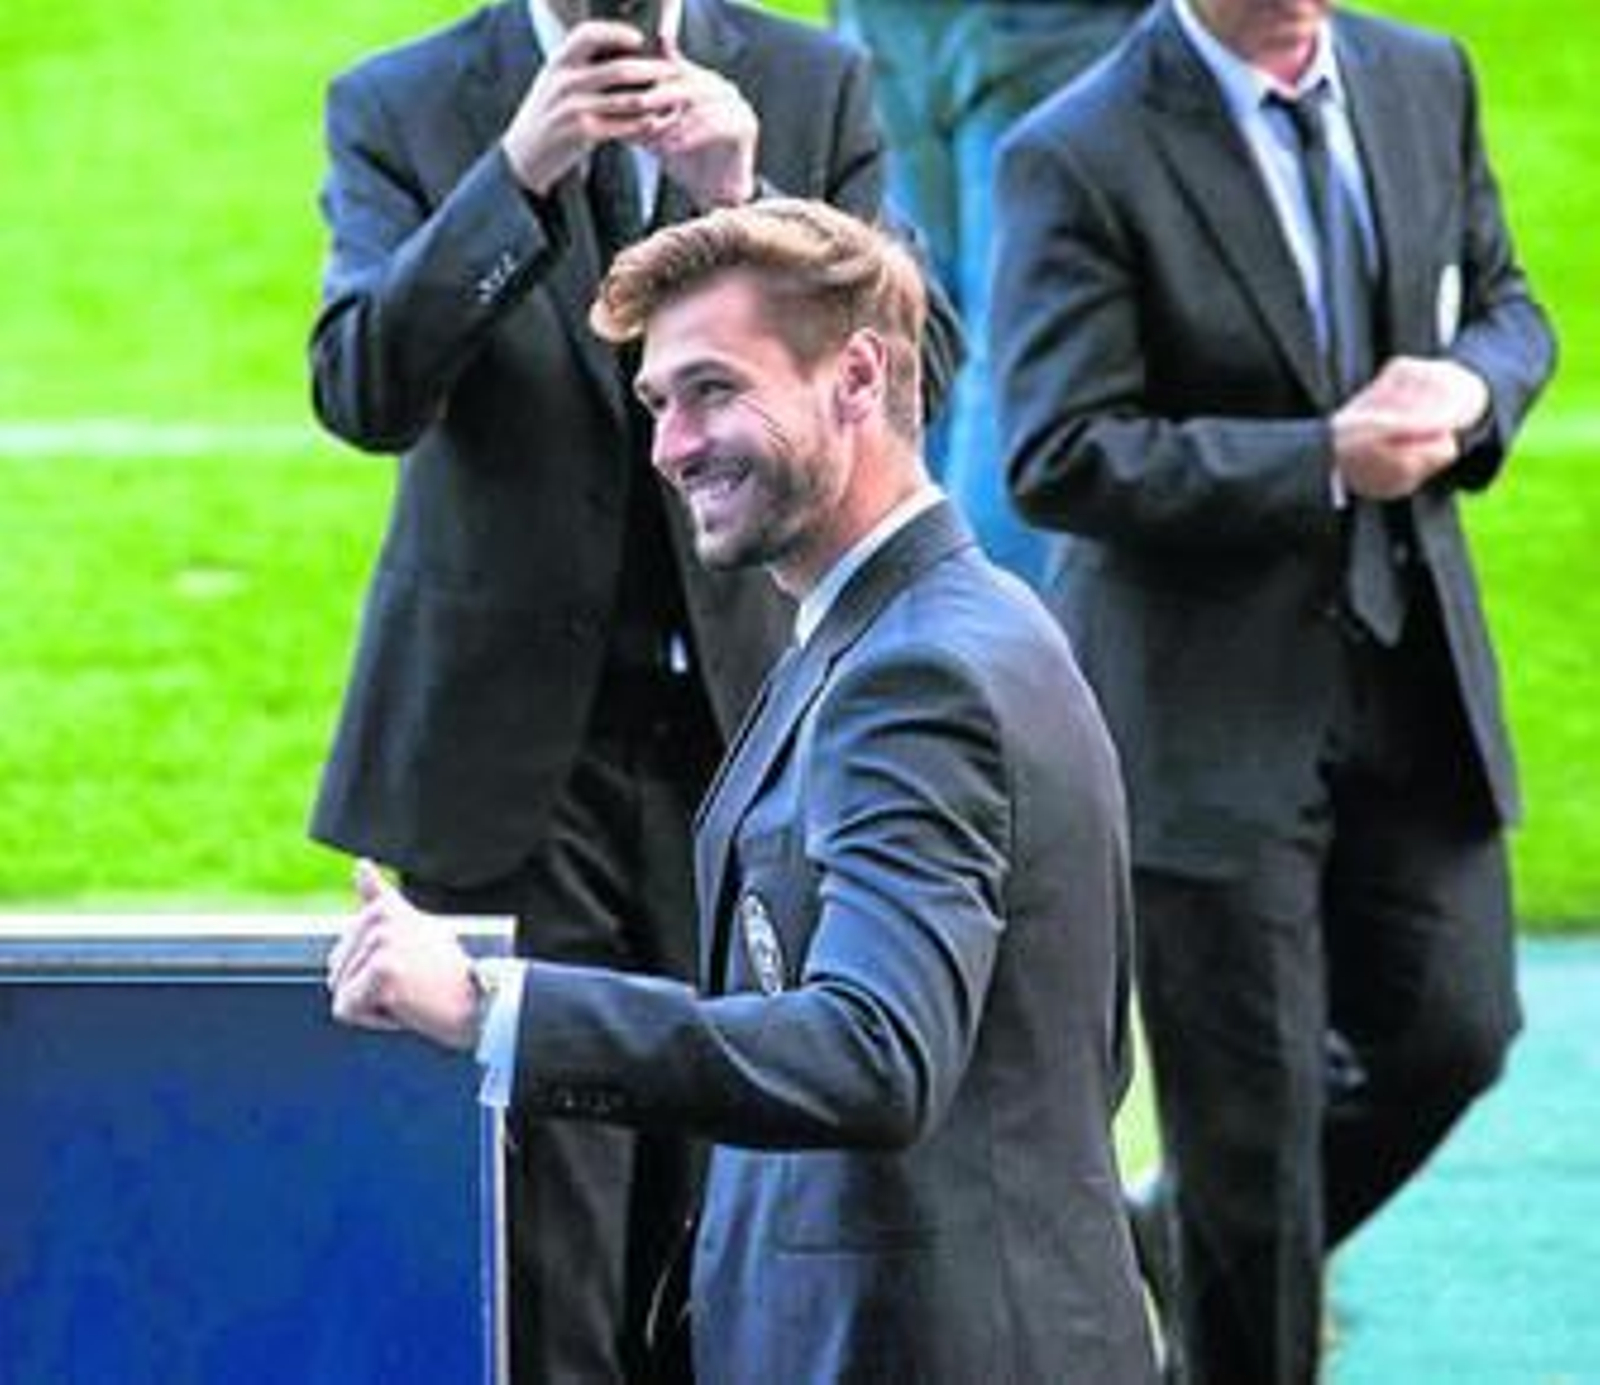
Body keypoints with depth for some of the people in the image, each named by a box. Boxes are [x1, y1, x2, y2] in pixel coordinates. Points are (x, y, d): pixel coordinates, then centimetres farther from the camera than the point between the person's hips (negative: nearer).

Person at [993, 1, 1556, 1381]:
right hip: (1209, 707, -6)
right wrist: (1324, 462, -23)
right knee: (1250, 1107, 3)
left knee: (1452, 1030, 10)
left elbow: (1506, 307, 15)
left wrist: (1468, 387, -10)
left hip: (1412, 670, 6)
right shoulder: (1078, 160, -15)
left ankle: (1187, 1246, 36)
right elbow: (1059, 459, -19)